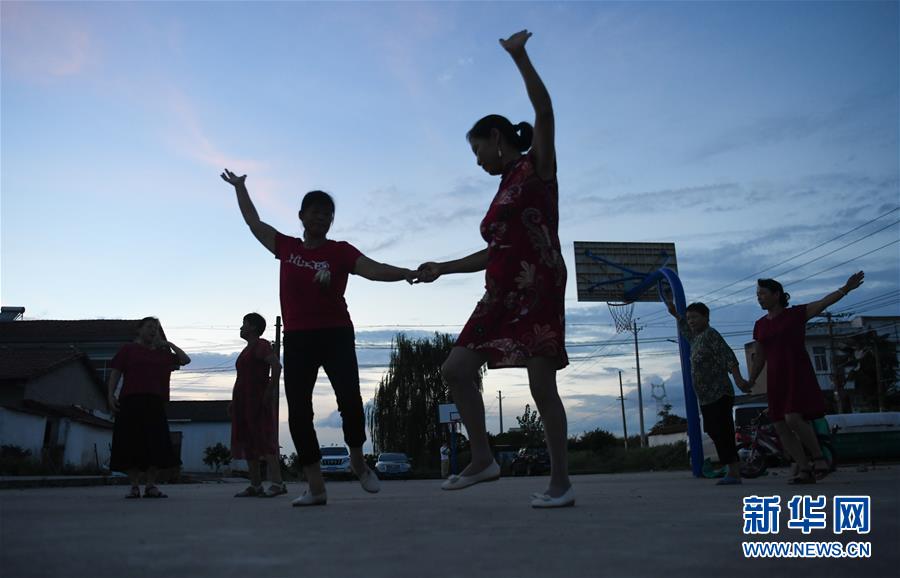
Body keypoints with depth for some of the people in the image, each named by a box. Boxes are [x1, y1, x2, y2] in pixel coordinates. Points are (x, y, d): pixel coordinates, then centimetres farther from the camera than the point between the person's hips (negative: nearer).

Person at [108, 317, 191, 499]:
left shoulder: (162, 353, 20)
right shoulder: (128, 349, 12)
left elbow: (185, 360, 19)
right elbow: (115, 373, 6)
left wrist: (169, 344, 14)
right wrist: (110, 395, -6)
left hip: (155, 403, 3)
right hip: (131, 401, -3)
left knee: (156, 445, -4)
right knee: (131, 444, -4)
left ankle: (151, 486, 2)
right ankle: (134, 487, 3)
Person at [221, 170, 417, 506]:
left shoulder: (340, 251, 0)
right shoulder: (286, 247, 10)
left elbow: (374, 270, -15)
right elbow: (254, 223, 22)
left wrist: (405, 273, -33)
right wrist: (240, 188, 31)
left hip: (336, 335, -3)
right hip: (297, 339, 3)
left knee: (350, 400, -16)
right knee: (299, 412, -2)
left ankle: (358, 461, 14)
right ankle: (316, 488, 6)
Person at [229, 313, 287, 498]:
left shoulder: (261, 345, -6)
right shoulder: (247, 349, 23)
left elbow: (276, 366, -21)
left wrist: (271, 391, -22)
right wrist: (234, 401, 19)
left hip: (258, 400, -10)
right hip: (244, 402, 10)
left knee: (264, 440, -15)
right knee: (247, 442, 7)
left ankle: (277, 483, -18)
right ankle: (255, 485, 10)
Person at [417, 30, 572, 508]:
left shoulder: (537, 167, 3)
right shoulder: (504, 191, 23)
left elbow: (544, 113, -13)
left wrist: (519, 56, -15)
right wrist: (442, 268, 28)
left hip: (538, 290, -8)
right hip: (502, 295, 8)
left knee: (541, 384, -8)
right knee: (456, 368, 0)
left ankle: (560, 482, 4)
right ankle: (482, 458, 10)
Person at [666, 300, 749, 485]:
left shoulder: (710, 334, -8)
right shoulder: (696, 338, 18)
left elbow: (728, 356, -19)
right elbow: (686, 331, 42)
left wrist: (738, 378, -29)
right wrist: (675, 315, 47)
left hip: (719, 396, -9)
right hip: (706, 399, 9)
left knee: (723, 435, -11)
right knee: (718, 435, 7)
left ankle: (734, 473, -11)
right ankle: (734, 472, 10)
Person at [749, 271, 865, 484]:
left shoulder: (796, 313, -1)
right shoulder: (760, 325, 12)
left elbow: (824, 302, -14)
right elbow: (759, 357, 17)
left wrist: (845, 289, -29)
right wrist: (750, 383, 14)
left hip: (798, 374, -5)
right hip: (775, 379, 6)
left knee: (793, 419, -21)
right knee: (780, 426, -1)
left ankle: (819, 457, -1)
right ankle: (804, 469, 7)